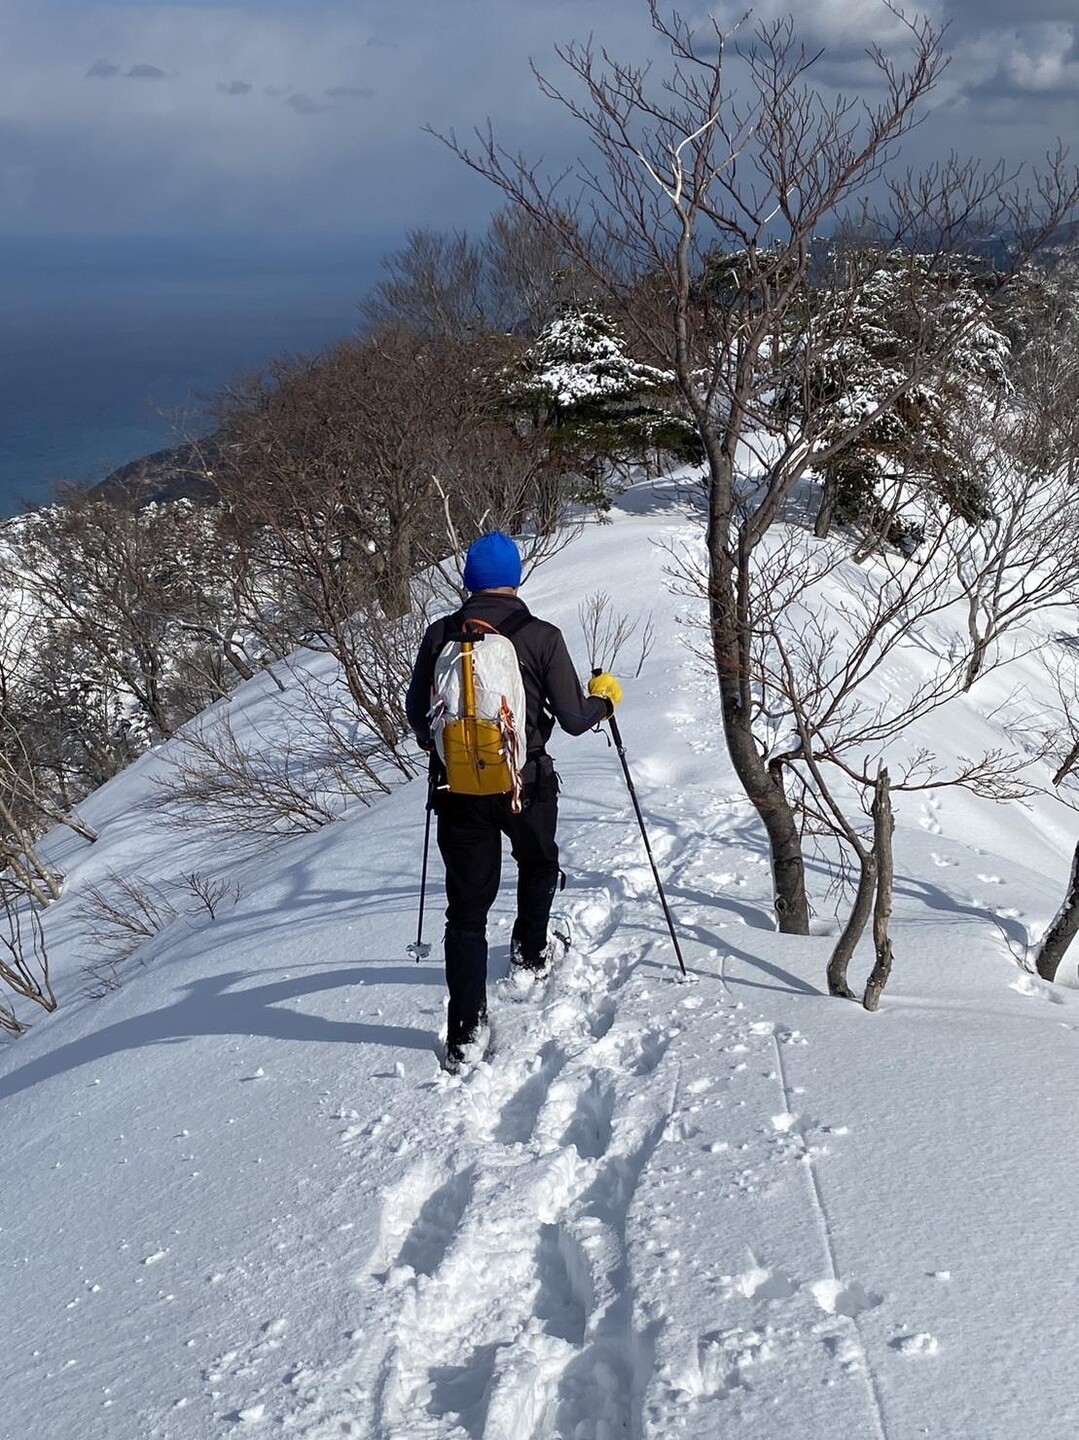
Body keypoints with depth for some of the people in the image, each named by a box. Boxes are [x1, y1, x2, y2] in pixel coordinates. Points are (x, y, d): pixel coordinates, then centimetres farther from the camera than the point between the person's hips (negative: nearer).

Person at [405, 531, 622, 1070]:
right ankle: (530, 951, 49)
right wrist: (605, 698, 15)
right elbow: (574, 719, -7)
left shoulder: (440, 635, -3)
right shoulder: (541, 637, -9)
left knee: (467, 906, 6)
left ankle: (466, 1030, 2)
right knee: (539, 864, 31)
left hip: (458, 788, 1)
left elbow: (416, 712, 6)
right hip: (526, 785, -1)